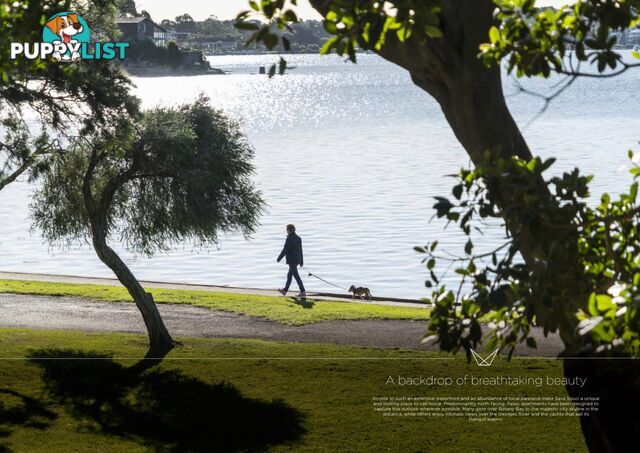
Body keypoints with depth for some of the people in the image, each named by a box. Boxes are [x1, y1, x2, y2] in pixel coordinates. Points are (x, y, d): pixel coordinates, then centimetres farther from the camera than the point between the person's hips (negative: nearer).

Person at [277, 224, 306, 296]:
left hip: (291, 260, -9)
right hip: (297, 260, 9)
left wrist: (279, 258, -2)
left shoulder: (289, 239, -17)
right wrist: (301, 261, 17)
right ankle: (285, 290, 29)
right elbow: (300, 250, 12)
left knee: (296, 276, -8)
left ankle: (303, 291, -12)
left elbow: (284, 250, -15)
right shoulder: (298, 238, 7)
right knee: (289, 275, 19)